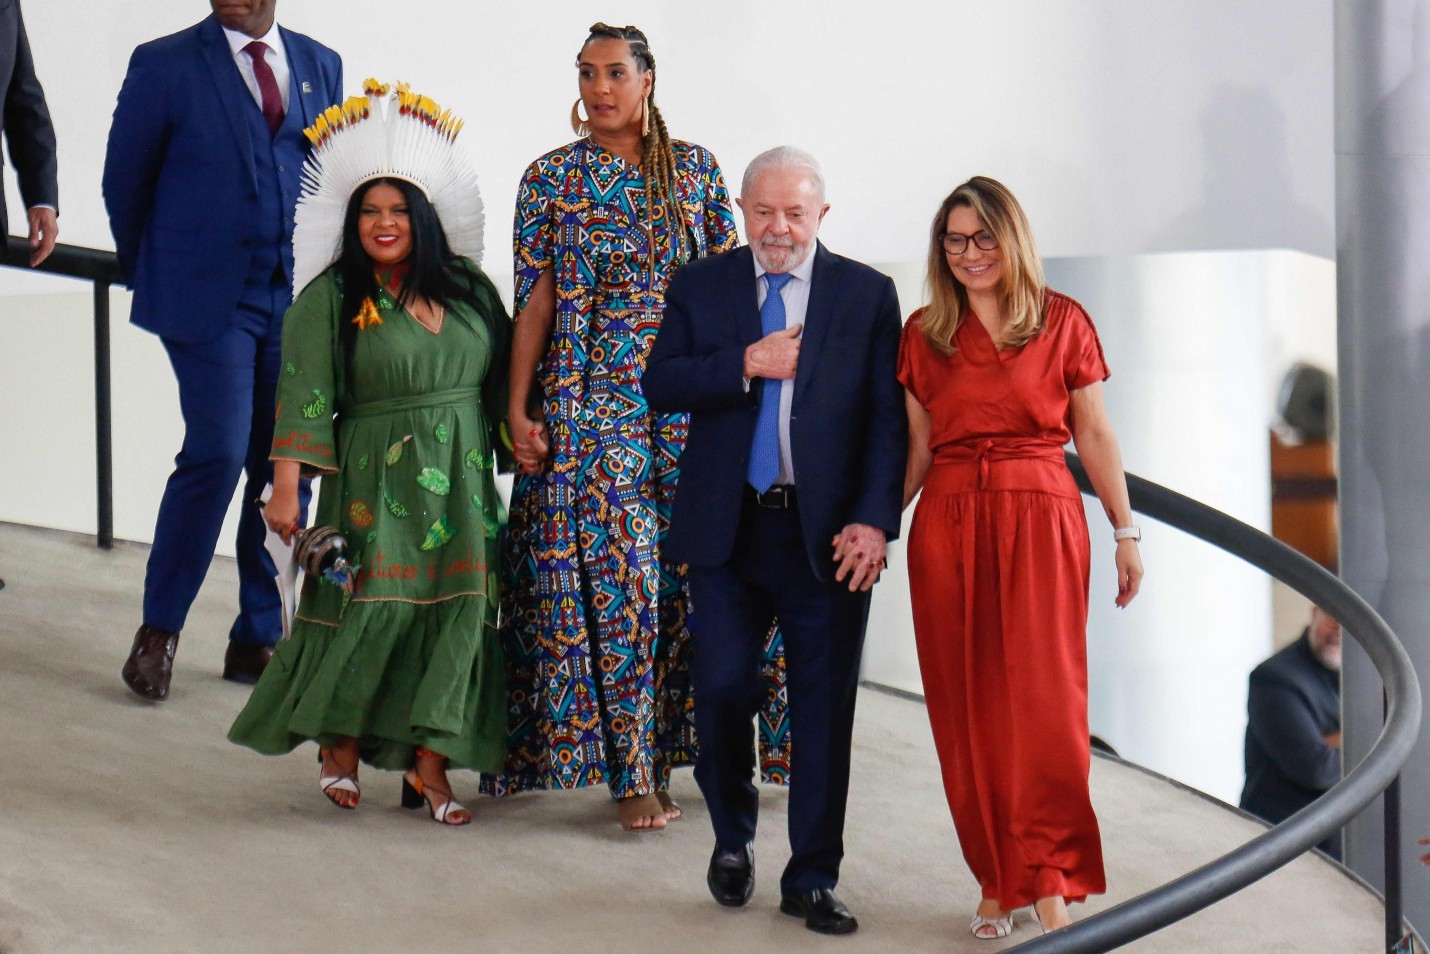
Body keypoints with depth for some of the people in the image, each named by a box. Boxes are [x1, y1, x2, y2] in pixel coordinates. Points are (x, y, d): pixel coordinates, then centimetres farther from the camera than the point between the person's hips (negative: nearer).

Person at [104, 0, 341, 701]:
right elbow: (125, 179, 5)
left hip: (298, 301, 4)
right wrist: (153, 276, 11)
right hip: (207, 296, -4)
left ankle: (258, 641, 15)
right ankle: (158, 631, 1)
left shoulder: (320, 66, 10)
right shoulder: (165, 65, -2)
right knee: (218, 452, -14)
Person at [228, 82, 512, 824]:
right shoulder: (330, 301, -3)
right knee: (373, 609, -7)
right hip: (376, 483, -4)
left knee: (455, 613, 0)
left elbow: (501, 379, 15)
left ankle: (429, 764, 5)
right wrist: (286, 489, -15)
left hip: (460, 484, 4)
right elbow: (303, 397, -9)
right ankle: (340, 747, 13)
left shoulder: (468, 289, 9)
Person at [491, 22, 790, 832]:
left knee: (688, 571, 0)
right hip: (591, 401, -2)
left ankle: (659, 747, 13)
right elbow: (535, 300, 1)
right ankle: (632, 772, -3)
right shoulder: (553, 177, 3)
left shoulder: (695, 167, 8)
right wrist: (520, 409, -5)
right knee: (618, 576, -7)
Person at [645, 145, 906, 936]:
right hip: (726, 529, 1)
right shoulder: (700, 286, 8)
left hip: (828, 535, -1)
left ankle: (811, 879, 13)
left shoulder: (868, 295, 4)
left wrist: (874, 520, -11)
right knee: (722, 691, -1)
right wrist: (745, 364, -15)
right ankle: (733, 836, 26)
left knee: (824, 708, 2)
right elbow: (659, 383, -1)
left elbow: (888, 419, 0)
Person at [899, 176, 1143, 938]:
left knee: (1043, 697, -10)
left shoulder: (1062, 322, 3)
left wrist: (1126, 533, 3)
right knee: (966, 705, 3)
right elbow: (917, 446, 12)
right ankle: (997, 881, 12)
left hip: (1040, 519, -3)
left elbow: (1093, 434, 5)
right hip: (947, 525, 3)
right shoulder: (924, 333, 10)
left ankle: (1048, 882, -7)